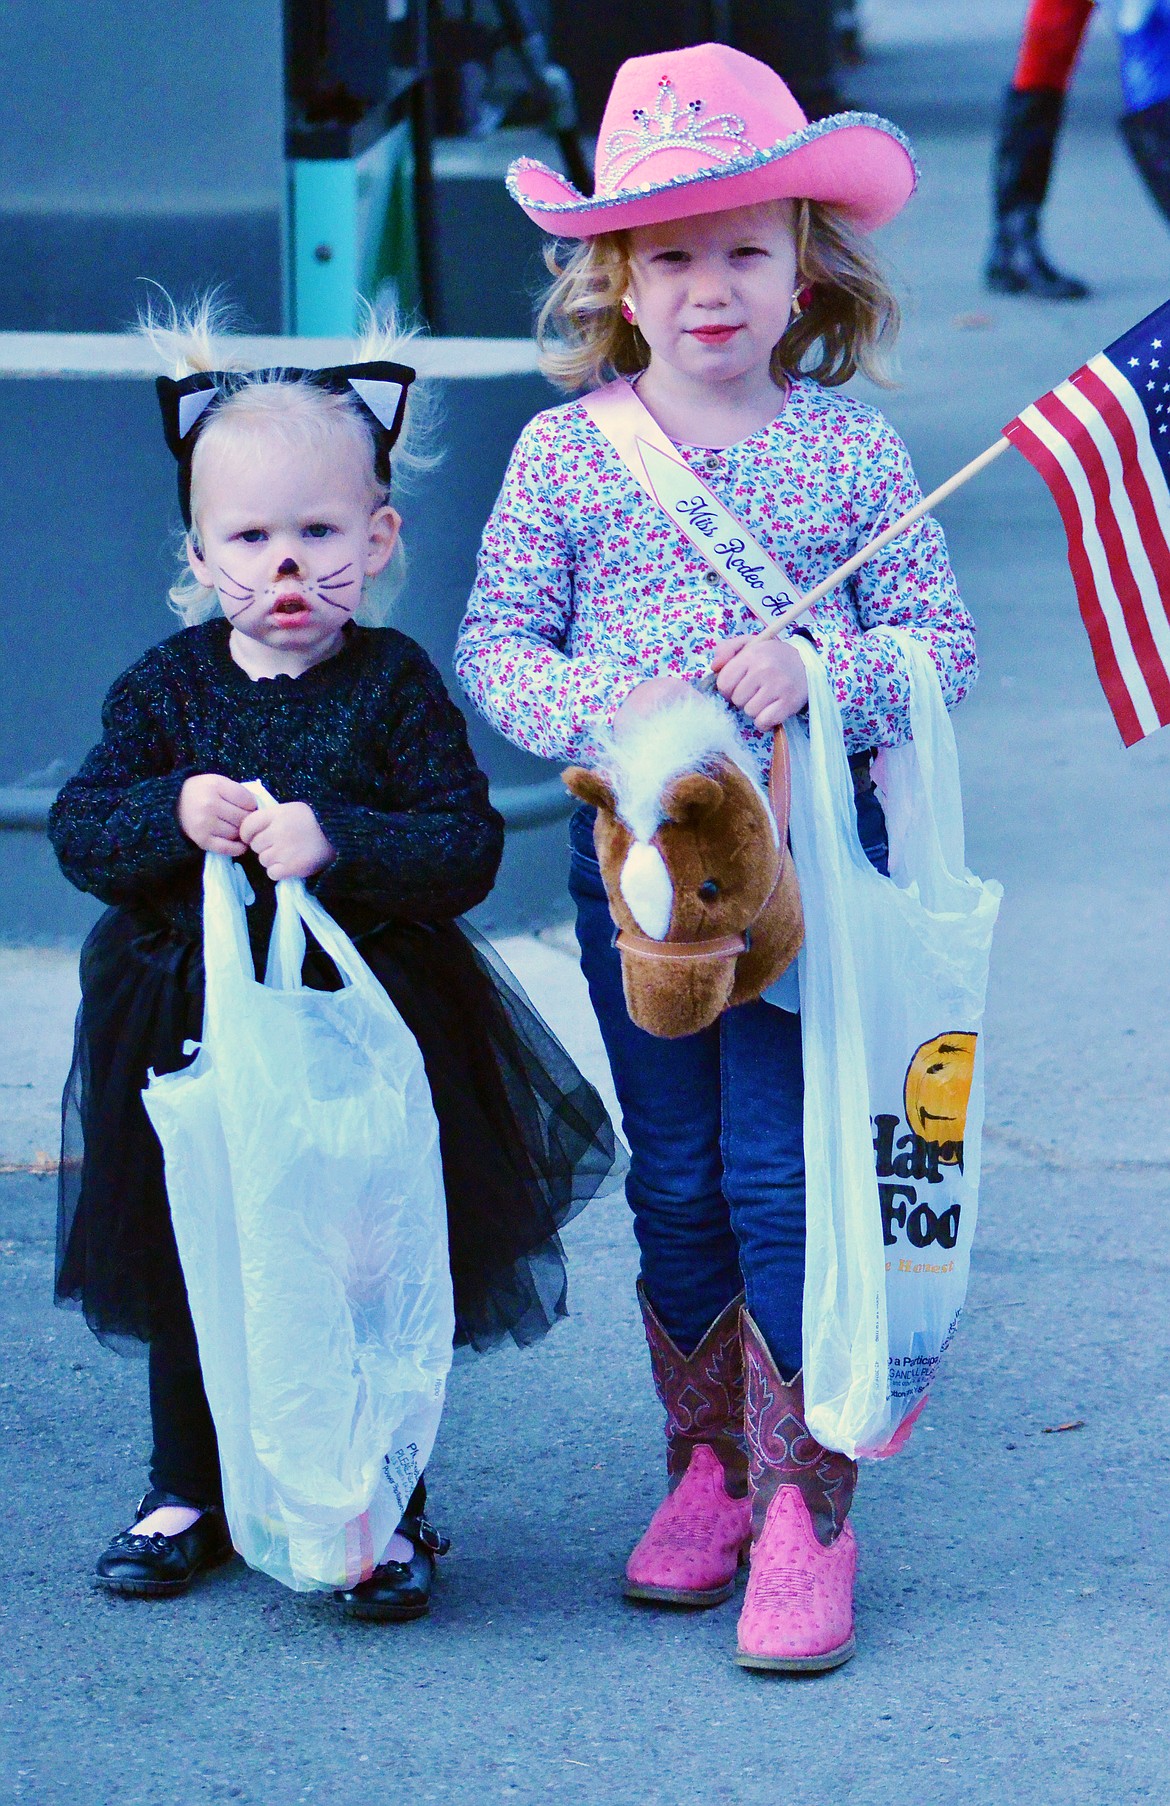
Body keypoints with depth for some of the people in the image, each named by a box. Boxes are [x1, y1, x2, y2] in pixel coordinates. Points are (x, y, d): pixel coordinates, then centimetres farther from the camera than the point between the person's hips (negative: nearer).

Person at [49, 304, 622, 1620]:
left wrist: (337, 840, -27)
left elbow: (465, 846, -12)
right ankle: (193, 1495, 29)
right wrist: (171, 818, -22)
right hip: (193, 1030, 2)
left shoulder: (394, 686, -5)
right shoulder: (167, 687, 2)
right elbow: (78, 831, -2)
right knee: (191, 1276, 13)